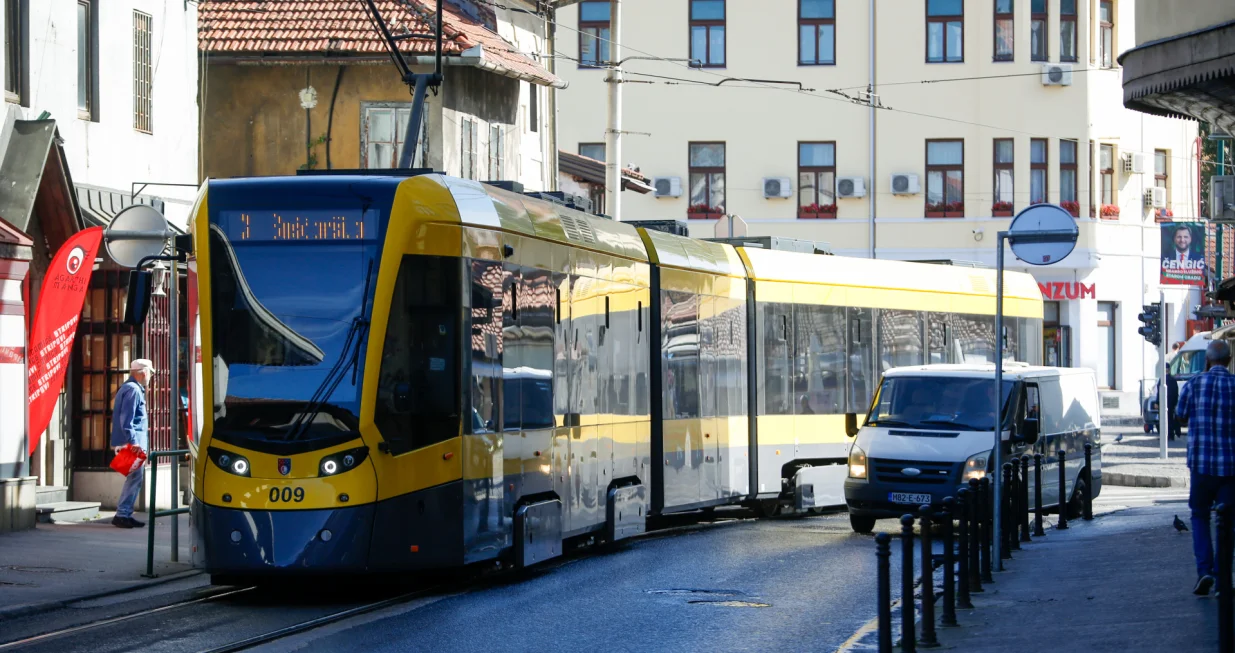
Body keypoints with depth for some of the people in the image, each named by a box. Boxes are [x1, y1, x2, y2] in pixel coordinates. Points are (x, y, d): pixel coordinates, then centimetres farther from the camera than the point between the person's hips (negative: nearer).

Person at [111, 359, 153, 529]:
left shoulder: (128, 388, 20)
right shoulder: (133, 390, -13)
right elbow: (126, 419, -21)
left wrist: (143, 429, 34)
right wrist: (133, 441, -25)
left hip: (130, 443, 11)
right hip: (131, 443, -11)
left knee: (134, 478, 12)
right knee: (135, 477, -10)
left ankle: (125, 514, 15)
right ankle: (122, 515, -11)